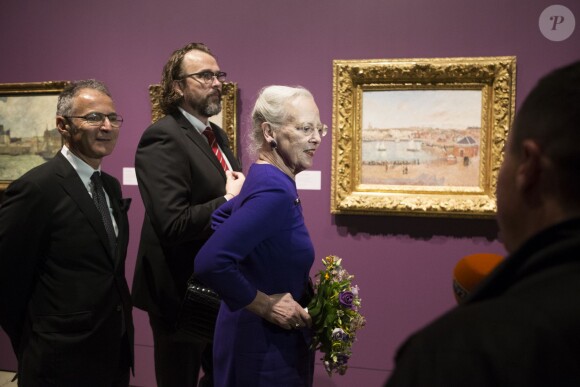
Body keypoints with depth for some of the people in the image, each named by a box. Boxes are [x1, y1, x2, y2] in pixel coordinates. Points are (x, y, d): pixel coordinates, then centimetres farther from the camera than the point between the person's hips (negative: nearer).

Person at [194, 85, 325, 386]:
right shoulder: (274, 189, -25)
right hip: (264, 343, -9)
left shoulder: (266, 178, 2)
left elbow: (219, 219, 17)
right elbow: (209, 263, -33)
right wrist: (264, 304, -22)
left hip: (265, 336, 9)